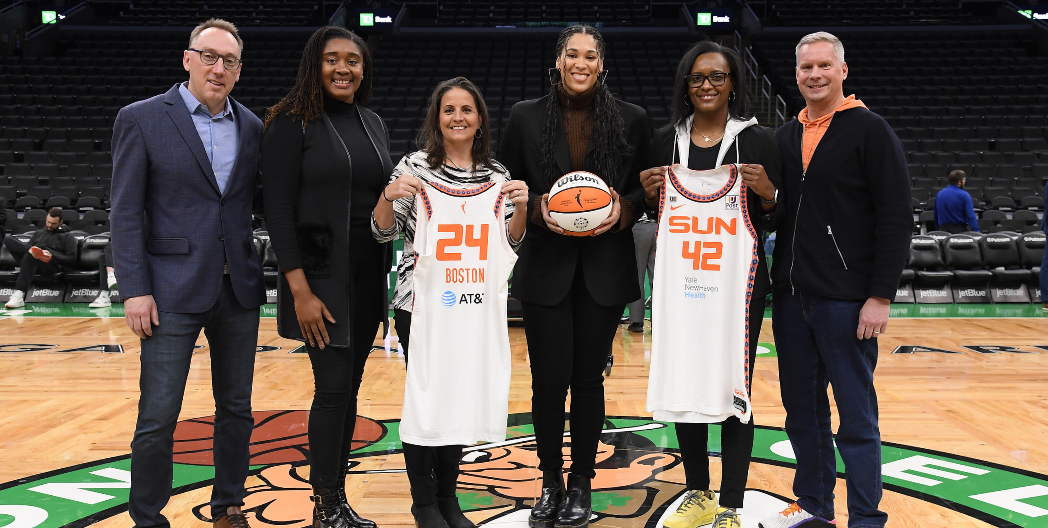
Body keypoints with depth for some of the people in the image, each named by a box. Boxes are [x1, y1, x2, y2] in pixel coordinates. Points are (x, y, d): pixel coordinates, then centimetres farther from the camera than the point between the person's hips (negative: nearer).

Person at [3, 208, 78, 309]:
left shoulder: (67, 237, 19)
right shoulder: (38, 233, 33)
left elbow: (72, 260, 6)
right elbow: (27, 250, 25)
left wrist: (52, 256, -9)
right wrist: (30, 250, -1)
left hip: (53, 265, -5)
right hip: (32, 262, 5)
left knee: (29, 256, -40)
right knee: (8, 240, -15)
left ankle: (19, 296, -48)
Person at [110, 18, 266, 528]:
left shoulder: (252, 127, 9)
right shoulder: (141, 119, -2)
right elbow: (125, 212, -5)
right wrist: (134, 290, -11)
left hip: (239, 289, 4)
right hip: (174, 290, -4)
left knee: (236, 408, 13)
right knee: (157, 419, -1)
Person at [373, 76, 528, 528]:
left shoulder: (497, 175, 9)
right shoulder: (415, 167, 0)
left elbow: (511, 242, 11)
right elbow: (385, 232, 1)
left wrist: (520, 206, -7)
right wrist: (388, 195, -18)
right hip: (422, 301, -3)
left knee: (462, 394, 9)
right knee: (424, 395, 0)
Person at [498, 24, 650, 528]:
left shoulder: (632, 119, 3)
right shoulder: (525, 117, 2)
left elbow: (648, 186, 8)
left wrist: (623, 208, -12)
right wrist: (537, 208, -13)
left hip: (605, 270, 0)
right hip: (545, 268, 0)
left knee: (588, 379, 8)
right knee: (549, 381, 2)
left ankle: (581, 484, 24)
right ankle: (550, 482, 24)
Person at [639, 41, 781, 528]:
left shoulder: (758, 139, 0)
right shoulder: (666, 140, 8)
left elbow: (777, 217, 3)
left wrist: (765, 192, -17)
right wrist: (649, 193, -6)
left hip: (738, 279, -3)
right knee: (683, 383, 9)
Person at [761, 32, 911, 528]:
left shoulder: (870, 130, -5)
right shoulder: (784, 138, 12)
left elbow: (896, 218, -10)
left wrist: (880, 296, -15)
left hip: (847, 300, -6)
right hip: (791, 297, 6)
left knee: (856, 415, 0)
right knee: (801, 407, 14)